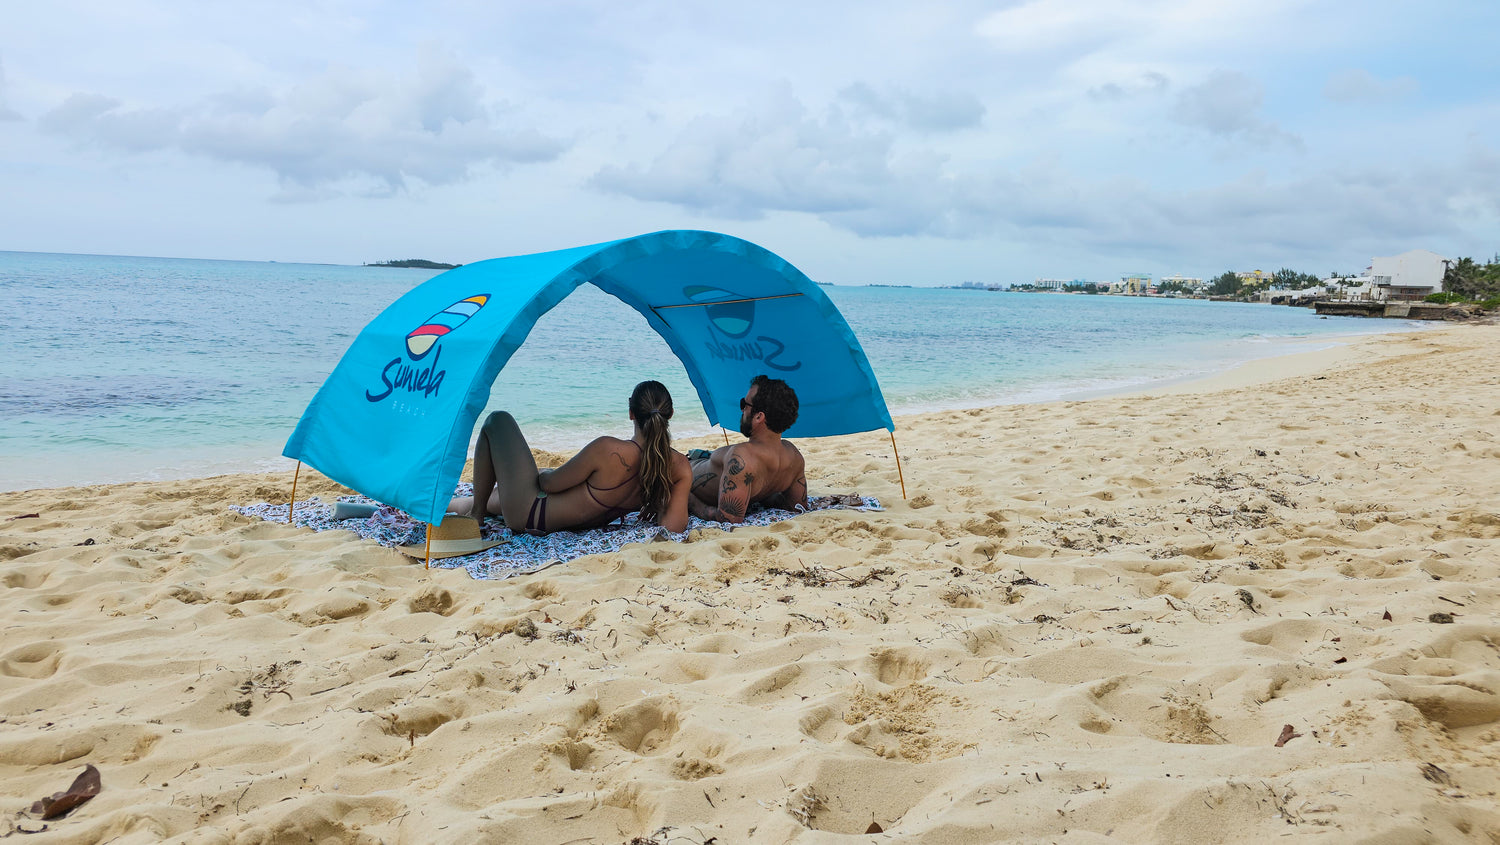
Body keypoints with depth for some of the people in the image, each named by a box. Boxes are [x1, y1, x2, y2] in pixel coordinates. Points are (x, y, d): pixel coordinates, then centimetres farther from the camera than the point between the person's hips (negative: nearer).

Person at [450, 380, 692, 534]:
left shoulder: (607, 450, -32)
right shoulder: (680, 466, -20)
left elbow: (550, 483, -18)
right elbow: (673, 527, -20)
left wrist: (541, 476, 6)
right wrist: (653, 504, 0)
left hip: (527, 516, -7)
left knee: (498, 421, 12)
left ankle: (476, 512, 24)